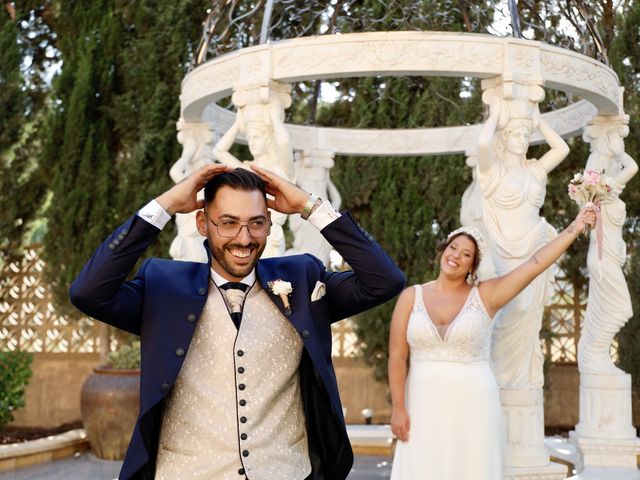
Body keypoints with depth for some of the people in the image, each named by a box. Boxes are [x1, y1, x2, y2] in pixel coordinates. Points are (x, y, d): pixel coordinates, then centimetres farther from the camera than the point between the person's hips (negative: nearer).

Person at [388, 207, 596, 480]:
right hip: (425, 405, 0)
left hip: (473, 405, 0)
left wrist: (574, 229, -6)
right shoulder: (411, 297, 3)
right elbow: (397, 356, 0)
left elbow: (535, 264, -4)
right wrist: (398, 407, -6)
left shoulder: (485, 295, 1)